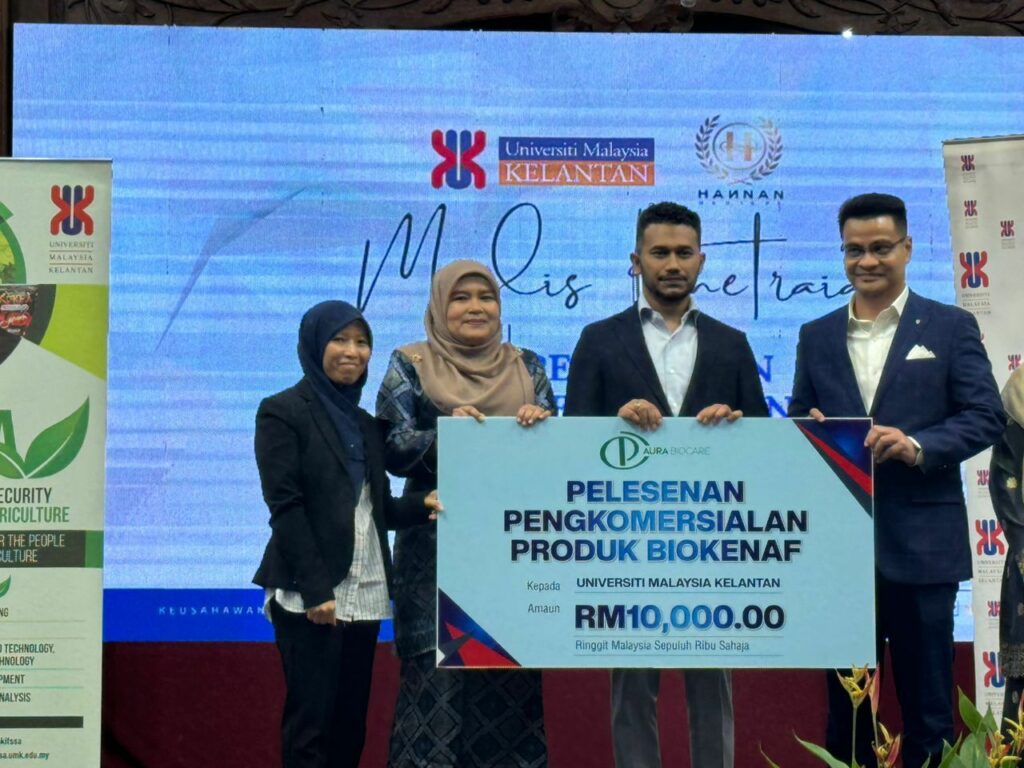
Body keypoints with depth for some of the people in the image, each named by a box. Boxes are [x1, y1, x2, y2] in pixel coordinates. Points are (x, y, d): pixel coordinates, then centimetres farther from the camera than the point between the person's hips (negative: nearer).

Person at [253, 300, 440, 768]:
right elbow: (285, 507, -11)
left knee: (350, 725, 8)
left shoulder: (366, 423, 18)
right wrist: (316, 589, -18)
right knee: (311, 724, -4)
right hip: (311, 596, -7)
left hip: (365, 595, 7)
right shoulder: (283, 412, -3)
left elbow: (377, 508, 15)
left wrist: (424, 504, -6)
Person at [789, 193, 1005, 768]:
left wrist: (918, 445, -20)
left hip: (921, 543, -3)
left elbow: (986, 416, -4)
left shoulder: (951, 327, 3)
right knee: (846, 705, 11)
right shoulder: (817, 336, 12)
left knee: (928, 703, 5)